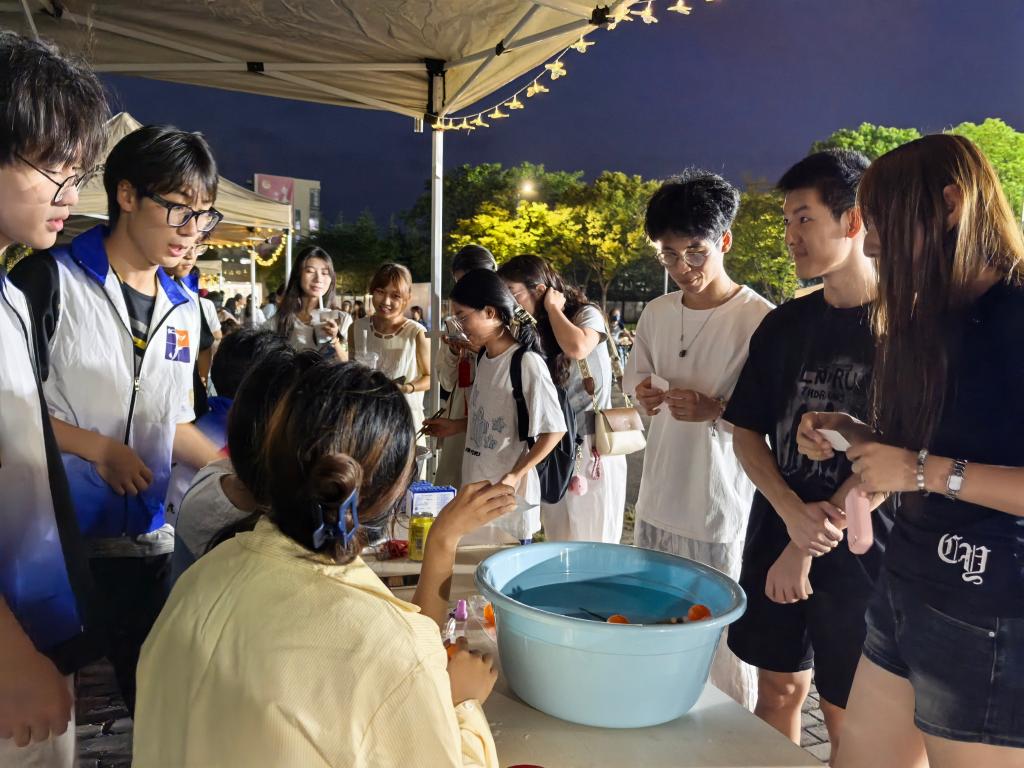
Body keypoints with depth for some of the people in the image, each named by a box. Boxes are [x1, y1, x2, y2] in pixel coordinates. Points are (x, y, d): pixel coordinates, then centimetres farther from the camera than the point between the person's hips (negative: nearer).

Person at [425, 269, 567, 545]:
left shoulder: (526, 362, -17)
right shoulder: (484, 357, 7)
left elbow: (554, 429, -15)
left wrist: (514, 476, -17)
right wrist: (456, 426, 12)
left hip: (508, 493, -7)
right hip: (474, 487, 7)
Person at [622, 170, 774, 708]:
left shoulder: (759, 319, -12)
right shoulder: (657, 314, 7)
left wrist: (714, 410, -24)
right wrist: (646, 397, -1)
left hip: (722, 516, -6)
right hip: (658, 504, 6)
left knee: (722, 647, 2)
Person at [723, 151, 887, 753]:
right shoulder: (784, 325, 5)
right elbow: (746, 431, 4)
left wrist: (809, 549, -14)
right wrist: (794, 514, -13)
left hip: (859, 552, -4)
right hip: (775, 537, 4)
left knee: (848, 718, 10)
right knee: (779, 690, 14)